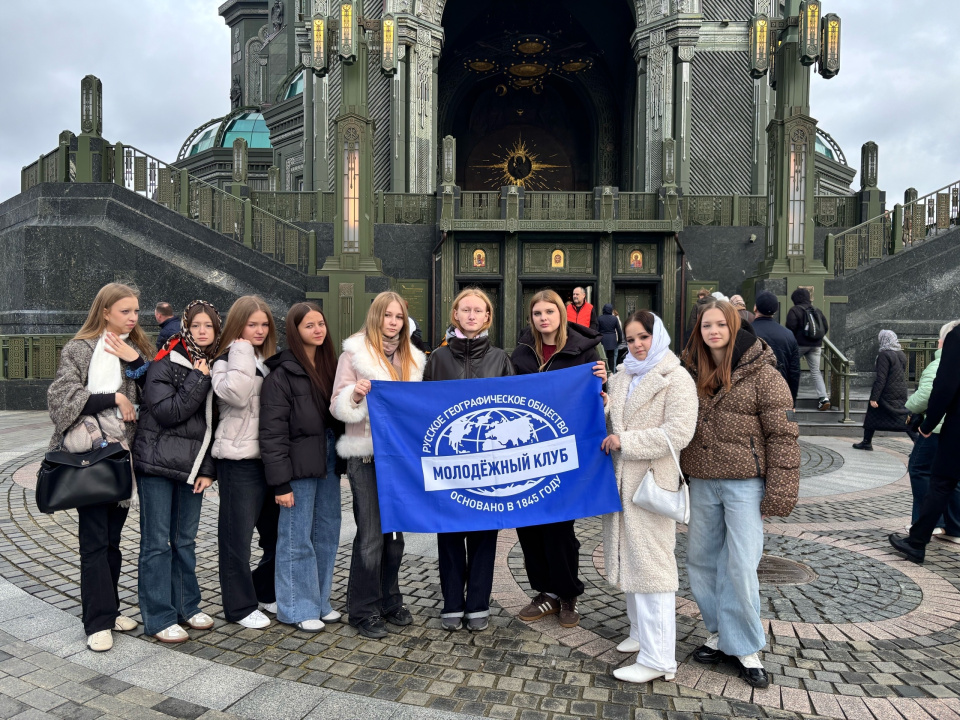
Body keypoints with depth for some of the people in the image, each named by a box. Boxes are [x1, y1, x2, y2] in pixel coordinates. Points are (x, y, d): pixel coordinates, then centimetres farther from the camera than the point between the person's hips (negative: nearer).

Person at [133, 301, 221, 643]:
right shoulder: (165, 365, -7)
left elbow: (215, 423, 8)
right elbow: (166, 412, -18)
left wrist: (208, 469, 2)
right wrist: (198, 380, -17)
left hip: (192, 466, 5)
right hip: (158, 464, -5)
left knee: (185, 540, 14)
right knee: (157, 542, 1)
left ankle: (186, 606, 26)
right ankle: (159, 617, 10)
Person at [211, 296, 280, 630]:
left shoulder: (269, 361, 16)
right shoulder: (228, 360, -5)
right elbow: (236, 395, -26)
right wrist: (243, 355, -16)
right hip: (240, 459, -7)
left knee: (275, 529, 13)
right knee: (238, 534, 2)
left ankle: (266, 591, 31)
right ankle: (240, 606, 14)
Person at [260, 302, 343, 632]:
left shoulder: (329, 365, 11)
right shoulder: (282, 373, -9)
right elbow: (272, 432, -12)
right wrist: (280, 482, -15)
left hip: (328, 463, 6)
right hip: (299, 467, -6)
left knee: (327, 536, 12)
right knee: (297, 539, 3)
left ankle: (320, 601, 27)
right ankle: (297, 608, 18)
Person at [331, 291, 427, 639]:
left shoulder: (412, 358, 12)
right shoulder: (355, 353, -3)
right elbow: (339, 406, -6)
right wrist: (355, 395, -25)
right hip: (367, 455, -5)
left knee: (396, 531, 13)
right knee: (371, 534, -1)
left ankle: (390, 601, 27)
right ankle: (364, 610, 13)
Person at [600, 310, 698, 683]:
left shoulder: (677, 379, -8)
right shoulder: (620, 378, 14)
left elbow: (678, 433, -18)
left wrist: (625, 442, -17)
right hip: (621, 481, 8)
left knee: (650, 562, -6)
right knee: (628, 557, 16)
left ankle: (657, 658, 0)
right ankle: (641, 631, 33)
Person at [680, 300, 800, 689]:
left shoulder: (761, 373, -8)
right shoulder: (692, 371, 6)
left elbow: (782, 434, -10)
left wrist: (779, 492, -13)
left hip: (745, 483, -5)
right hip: (702, 482, 5)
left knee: (741, 566, -2)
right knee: (701, 560, 11)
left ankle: (745, 648, 16)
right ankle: (719, 633, 30)